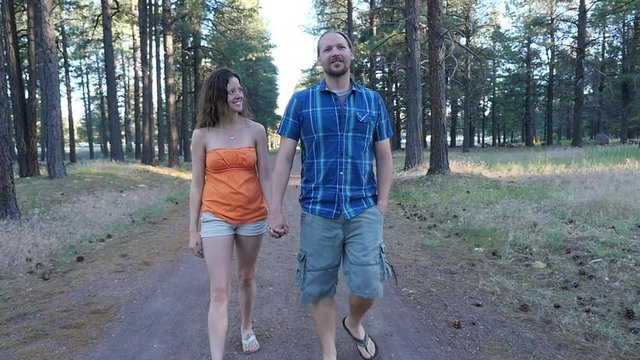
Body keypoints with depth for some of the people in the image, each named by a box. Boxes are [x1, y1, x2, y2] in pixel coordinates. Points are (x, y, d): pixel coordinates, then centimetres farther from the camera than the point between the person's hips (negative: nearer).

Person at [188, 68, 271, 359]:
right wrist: (193, 230, -1)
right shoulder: (202, 134, -2)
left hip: (253, 216, 2)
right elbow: (197, 184, 0)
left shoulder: (256, 130, 0)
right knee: (219, 292, -5)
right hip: (216, 217, -1)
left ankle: (247, 329, 42)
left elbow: (265, 177, 1)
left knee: (247, 278, 18)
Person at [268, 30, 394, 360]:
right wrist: (275, 210, -6)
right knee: (319, 287, 7)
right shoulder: (301, 101, 3)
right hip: (317, 211, 0)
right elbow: (284, 157, 0)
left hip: (363, 209, 1)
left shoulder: (373, 101, 8)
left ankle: (354, 323, 32)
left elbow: (384, 157, 10)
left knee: (368, 285, -3)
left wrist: (382, 204, 0)